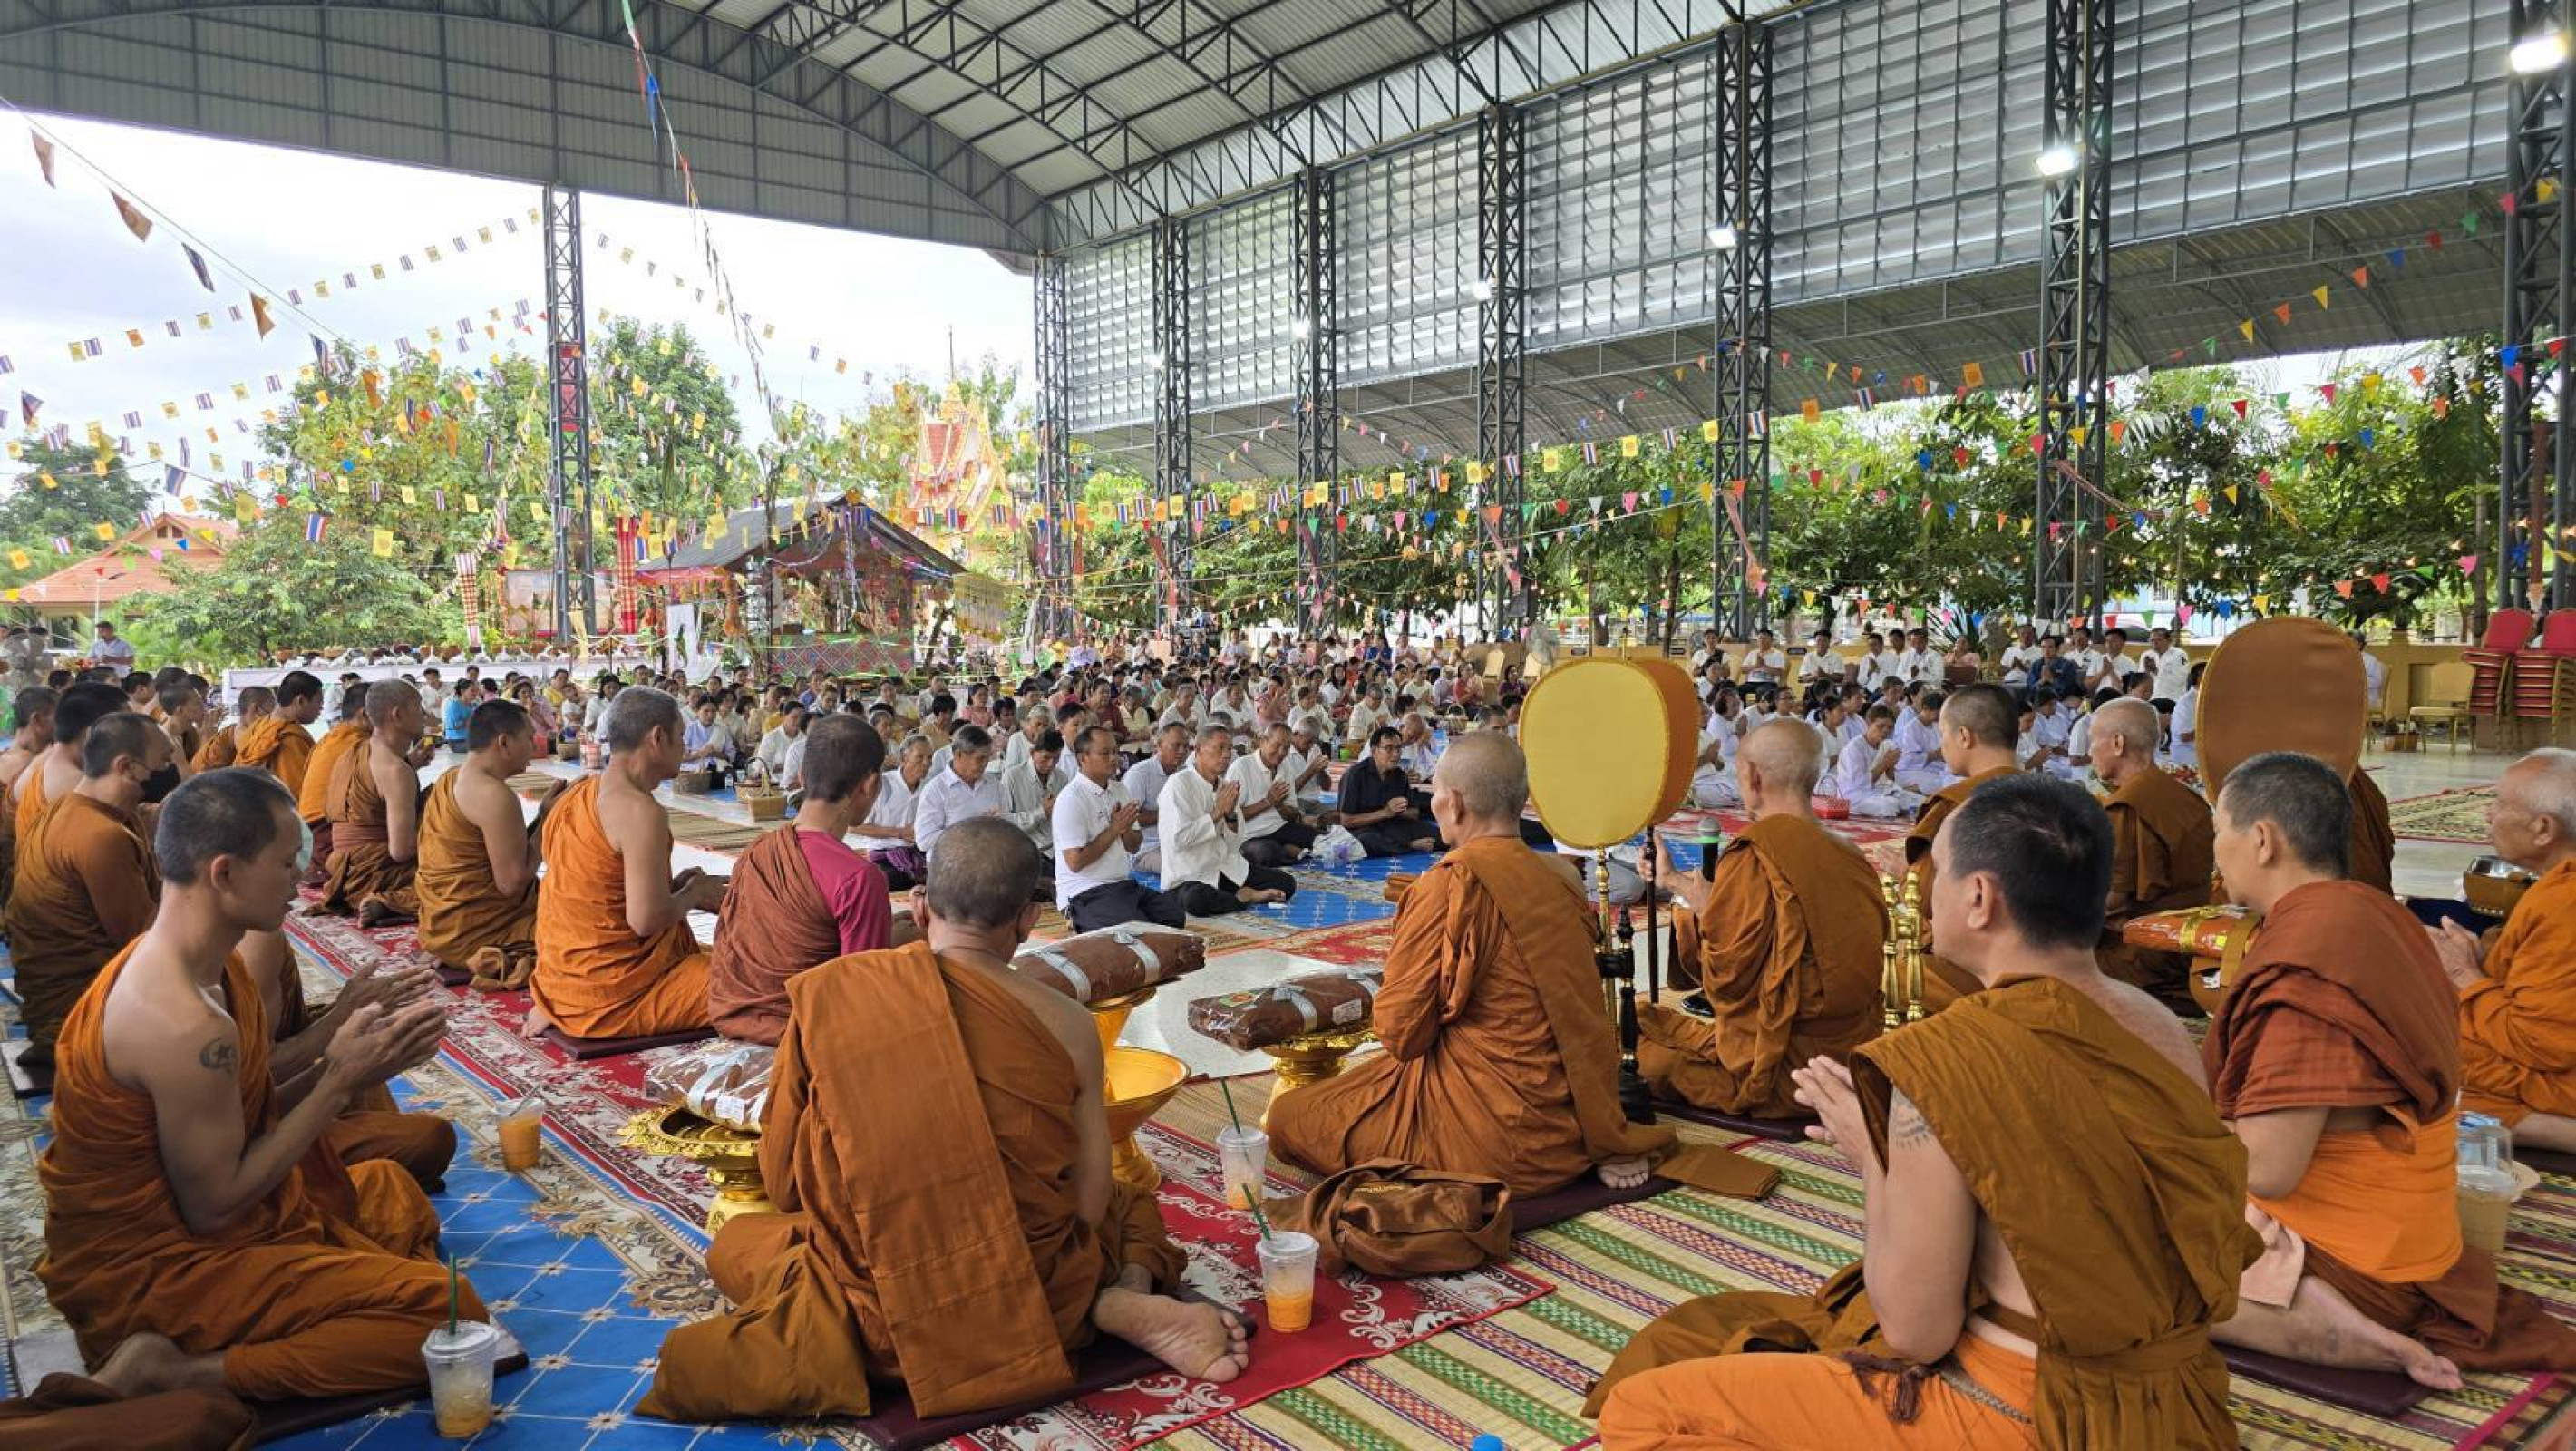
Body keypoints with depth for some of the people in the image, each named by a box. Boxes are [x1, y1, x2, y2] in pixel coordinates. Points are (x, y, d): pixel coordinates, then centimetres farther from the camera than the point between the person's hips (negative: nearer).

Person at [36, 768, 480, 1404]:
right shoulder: (187, 1025, -30)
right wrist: (340, 1080, -19)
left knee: (393, 1190, 29)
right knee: (445, 1308, -14)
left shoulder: (195, 963, 0)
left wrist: (338, 1060, -7)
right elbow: (214, 1207, -23)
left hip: (169, 1221, 10)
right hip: (150, 1271, -10)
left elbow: (249, 1116, 5)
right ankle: (185, 1372, -11)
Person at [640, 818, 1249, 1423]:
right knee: (1130, 1206, 32)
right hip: (1040, 1306, 1)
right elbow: (1089, 1207, -3)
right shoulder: (1067, 1024, -9)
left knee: (735, 1242, 28)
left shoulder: (824, 994, -7)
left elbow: (784, 1184, 3)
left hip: (882, 1322, -1)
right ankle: (1126, 1303, -3)